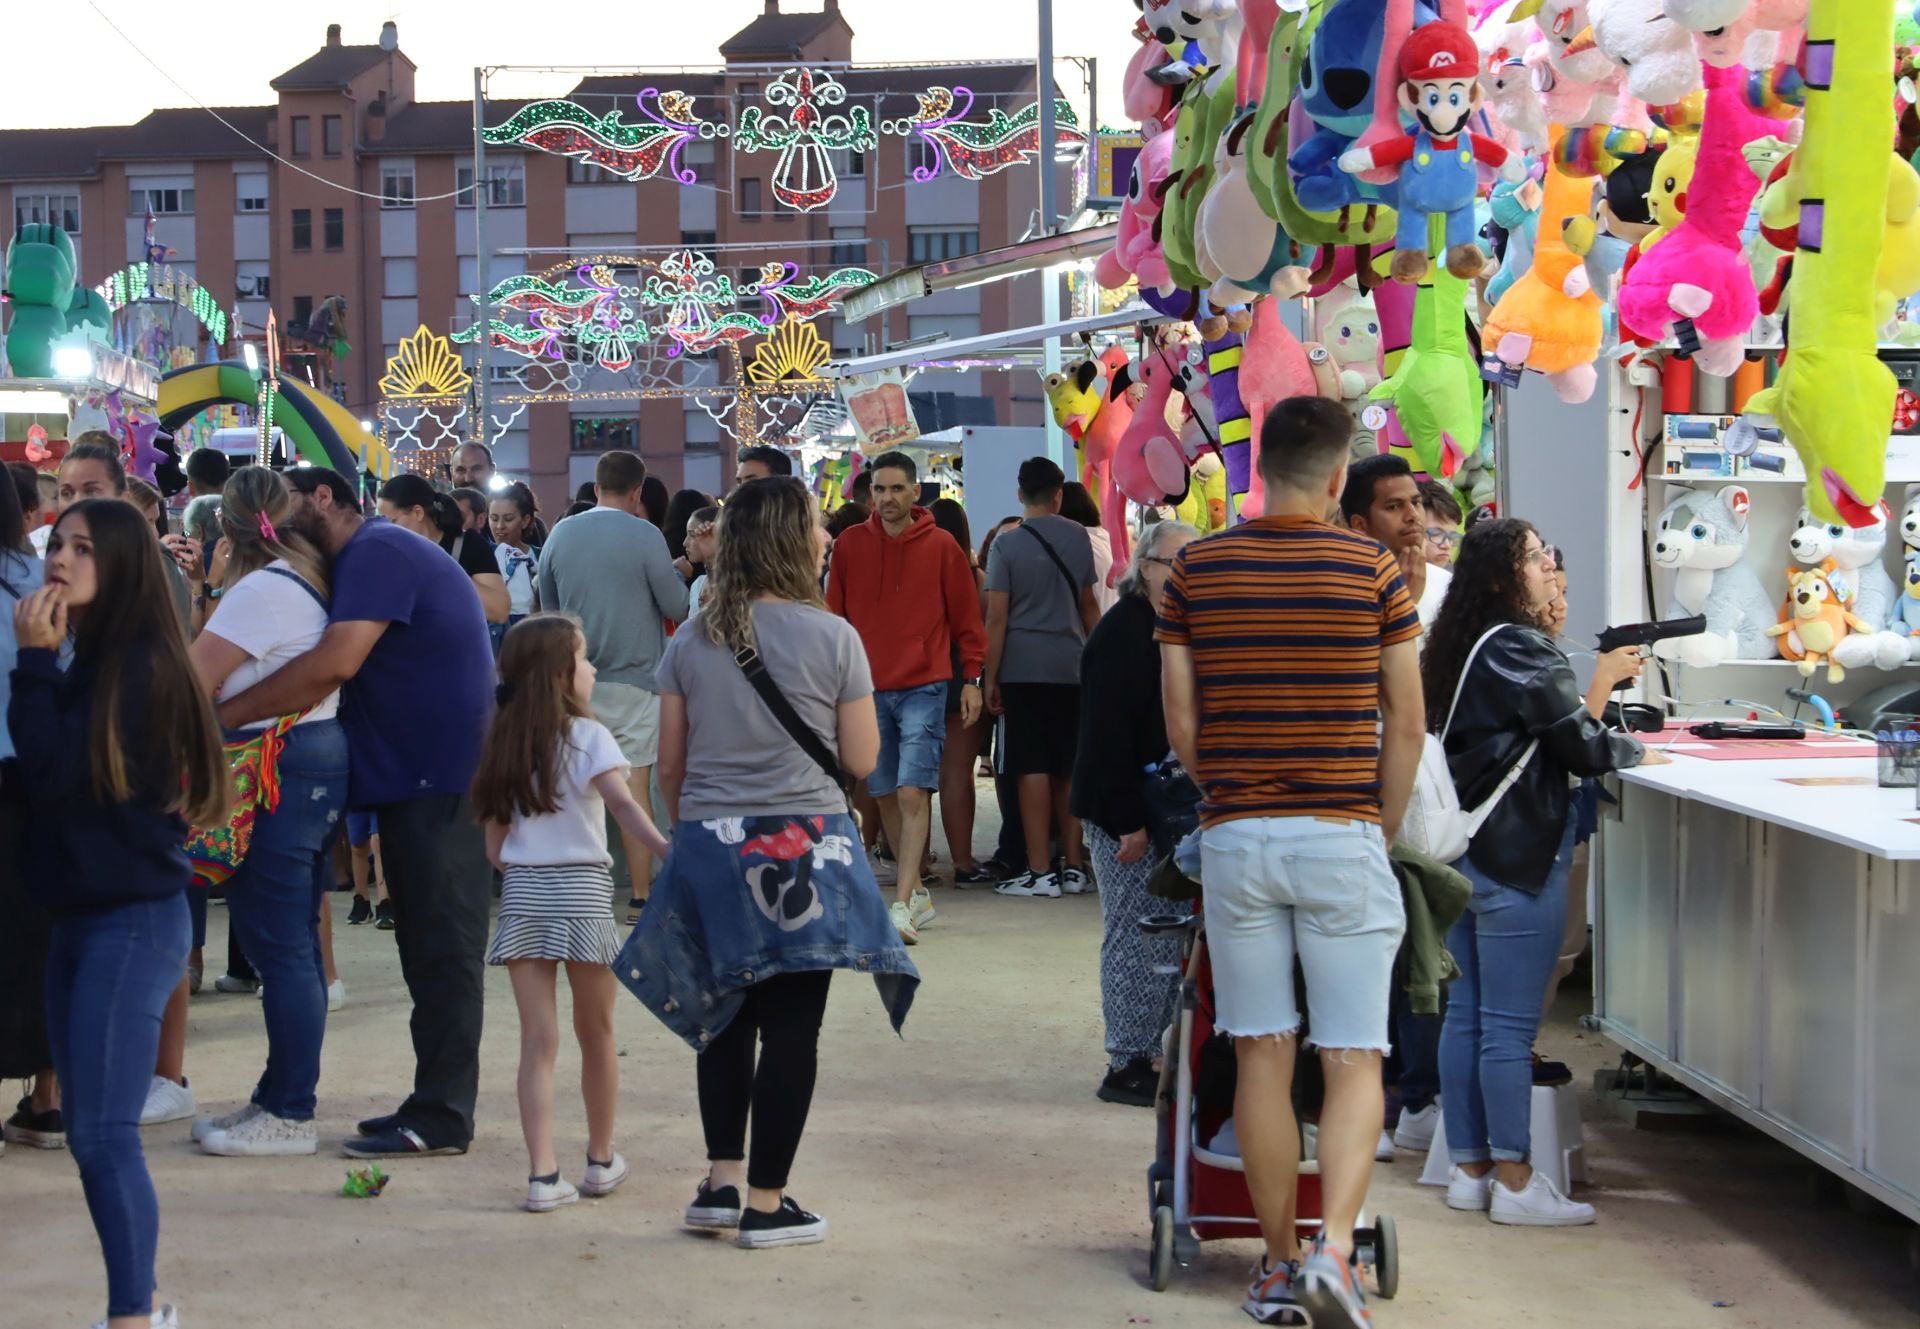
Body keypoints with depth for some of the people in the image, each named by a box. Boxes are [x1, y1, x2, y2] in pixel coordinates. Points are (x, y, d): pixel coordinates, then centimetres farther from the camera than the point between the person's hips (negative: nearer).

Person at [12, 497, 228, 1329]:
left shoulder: (140, 666, -14)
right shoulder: (88, 666, 12)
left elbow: (53, 773, -19)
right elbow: (45, 773, 7)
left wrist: (34, 660, -16)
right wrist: (45, 663, -1)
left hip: (134, 921, -9)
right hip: (82, 917, 9)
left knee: (104, 1134, -11)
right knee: (83, 1127, 11)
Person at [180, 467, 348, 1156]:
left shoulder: (262, 590, -16)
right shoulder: (308, 579, 14)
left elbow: (192, 681, -15)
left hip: (278, 771, -10)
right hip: (317, 757, 10)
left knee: (279, 945, -5)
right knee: (293, 941, 14)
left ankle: (289, 1115, -1)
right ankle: (280, 1097, 22)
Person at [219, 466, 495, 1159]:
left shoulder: (378, 550, -13)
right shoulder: (373, 555, 20)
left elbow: (335, 662, -25)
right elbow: (337, 670, 16)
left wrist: (224, 714, -21)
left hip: (437, 780, -11)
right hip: (421, 778, 11)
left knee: (441, 948, -6)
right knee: (437, 946, 14)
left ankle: (440, 1116, -3)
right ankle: (438, 1102, 21)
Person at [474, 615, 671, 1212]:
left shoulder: (505, 742, 9)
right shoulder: (587, 736, -6)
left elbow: (493, 843, 9)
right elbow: (622, 804, -22)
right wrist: (667, 850, -31)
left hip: (521, 894, 3)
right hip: (582, 892, -3)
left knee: (538, 1039, 2)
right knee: (596, 1034, 12)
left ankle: (543, 1175, -5)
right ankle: (601, 1161, 25)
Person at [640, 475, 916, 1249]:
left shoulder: (690, 642, 4)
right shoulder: (831, 637, -7)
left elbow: (670, 764, 6)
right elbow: (860, 760, -4)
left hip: (709, 845, 4)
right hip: (803, 850, -4)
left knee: (726, 1017, 17)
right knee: (791, 1026, 2)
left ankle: (721, 1183, 17)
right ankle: (766, 1205, 5)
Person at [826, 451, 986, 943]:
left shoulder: (941, 547, 0)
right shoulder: (850, 546, 6)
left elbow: (967, 618, 5)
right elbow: (834, 615, 10)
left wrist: (972, 679, 2)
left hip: (923, 688, -3)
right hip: (869, 689, 3)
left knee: (913, 792, -13)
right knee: (886, 796, 8)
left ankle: (902, 904, -17)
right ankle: (918, 893, 21)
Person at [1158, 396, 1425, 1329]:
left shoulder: (1195, 570, 2)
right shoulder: (1373, 570, -3)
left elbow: (1180, 724, 4)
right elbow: (1405, 725, 1)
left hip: (1236, 835, 2)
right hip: (1343, 835, -2)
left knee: (1260, 1056, 9)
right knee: (1353, 1060, 2)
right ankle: (1334, 1249, -15)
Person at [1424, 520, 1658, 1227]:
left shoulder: (1458, 647, 12)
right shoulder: (1521, 650, -15)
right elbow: (1582, 747, -12)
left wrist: (1600, 679, 13)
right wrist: (1634, 751, 7)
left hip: (1464, 850, 9)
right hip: (1517, 858, -9)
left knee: (1465, 1016, 11)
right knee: (1510, 1028, -4)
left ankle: (1469, 1168, 17)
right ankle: (1514, 1182, 0)